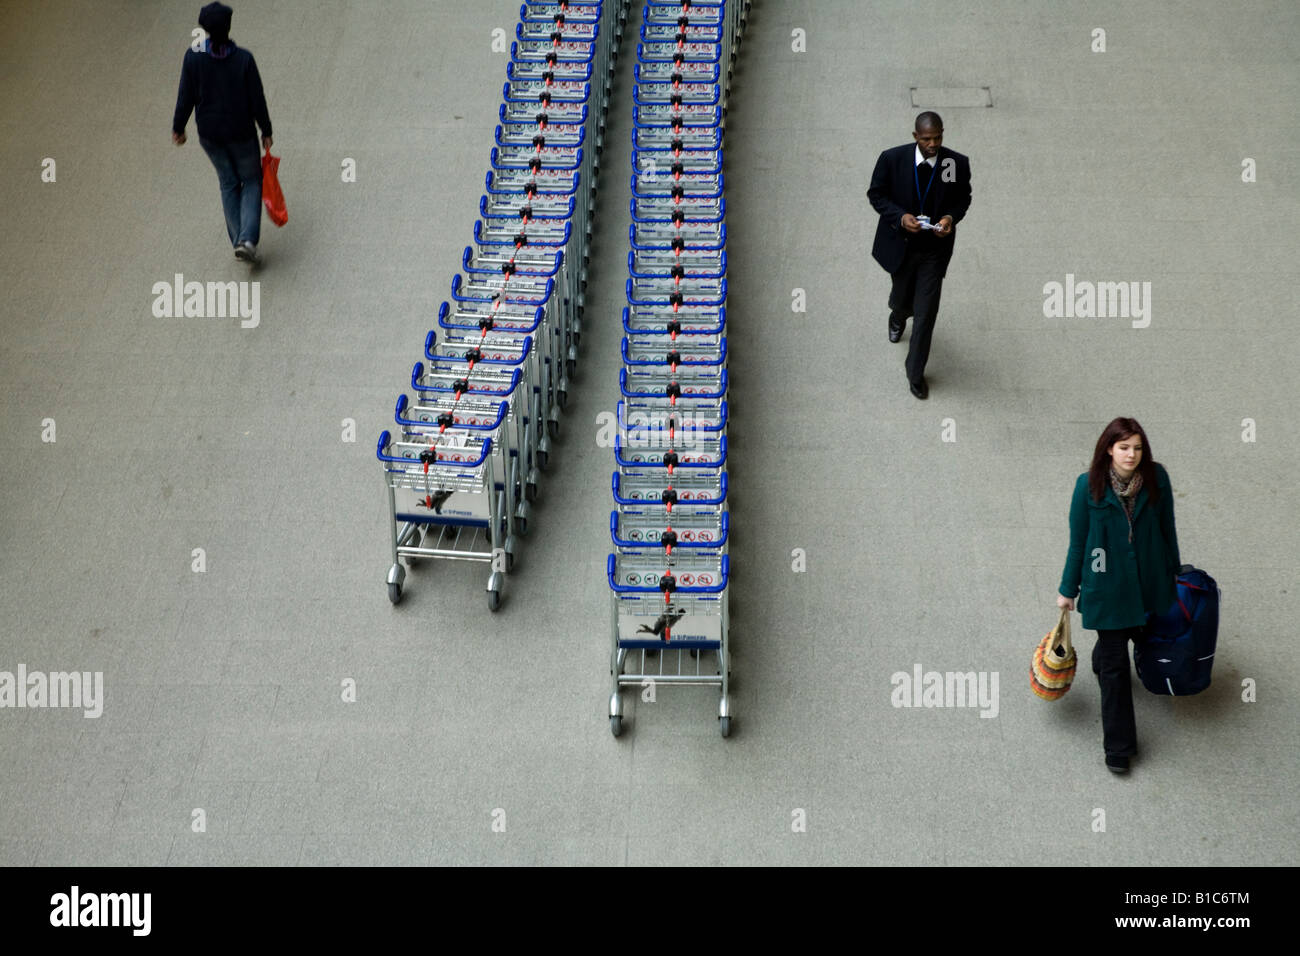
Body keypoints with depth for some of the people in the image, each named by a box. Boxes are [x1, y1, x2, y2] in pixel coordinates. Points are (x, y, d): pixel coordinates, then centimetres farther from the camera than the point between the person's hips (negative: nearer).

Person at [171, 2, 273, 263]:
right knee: (252, 181, 18)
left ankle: (238, 240, 22)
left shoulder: (193, 56, -16)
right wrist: (266, 131, 1)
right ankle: (248, 239, 0)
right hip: (240, 132, -2)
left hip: (208, 133, 2)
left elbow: (186, 97, -9)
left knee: (228, 182, 22)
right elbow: (257, 99, -13)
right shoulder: (244, 59, -20)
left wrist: (178, 128, 6)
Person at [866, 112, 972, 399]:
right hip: (901, 244, 1)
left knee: (926, 312, -1)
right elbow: (876, 194, -5)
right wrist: (900, 216, -21)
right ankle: (898, 316, 63)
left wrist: (951, 216, -20)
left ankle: (915, 372, 18)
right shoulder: (892, 159, -18)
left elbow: (963, 198, 2)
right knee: (902, 299, 21)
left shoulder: (958, 163, -15)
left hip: (934, 249, 0)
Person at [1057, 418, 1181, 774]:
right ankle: (1118, 745, 12)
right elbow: (1078, 540, -6)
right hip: (1106, 583, -3)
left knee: (1139, 631, 26)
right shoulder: (1089, 485, -16)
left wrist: (1173, 571, 14)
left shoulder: (1156, 478, -10)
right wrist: (1068, 589, 1)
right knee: (1115, 666, 2)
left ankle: (1103, 661, 62)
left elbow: (1167, 527, 4)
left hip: (1149, 580, 3)